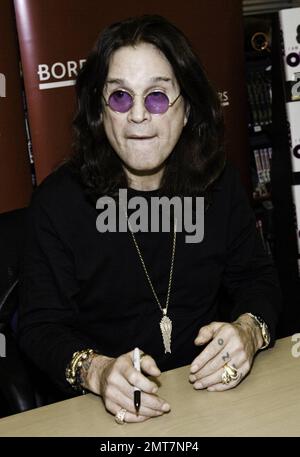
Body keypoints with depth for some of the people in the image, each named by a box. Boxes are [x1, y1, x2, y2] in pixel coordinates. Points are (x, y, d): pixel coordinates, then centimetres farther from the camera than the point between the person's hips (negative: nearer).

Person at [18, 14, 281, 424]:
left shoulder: (220, 182, 3)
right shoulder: (58, 199, -6)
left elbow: (257, 279, 10)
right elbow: (41, 325, -5)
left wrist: (249, 330, -13)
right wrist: (96, 371, -26)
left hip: (215, 390, 2)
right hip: (114, 408, -2)